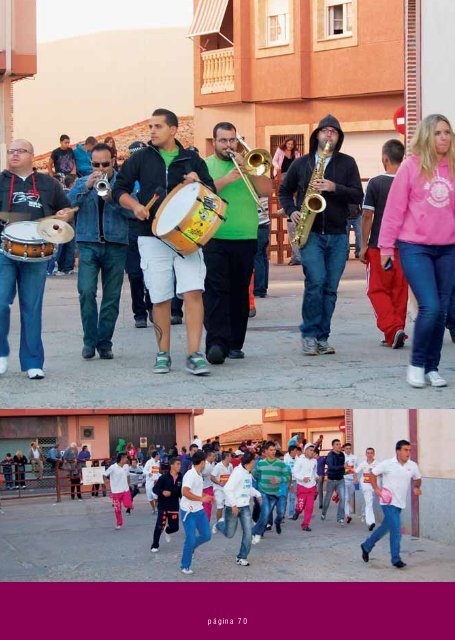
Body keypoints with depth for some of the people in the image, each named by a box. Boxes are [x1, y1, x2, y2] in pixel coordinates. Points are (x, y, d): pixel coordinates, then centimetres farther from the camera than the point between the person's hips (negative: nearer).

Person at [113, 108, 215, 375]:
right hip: (153, 236, 1)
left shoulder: (192, 159, 8)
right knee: (160, 298, 3)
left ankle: (194, 354, -12)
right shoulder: (141, 158, 8)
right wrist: (135, 205, -8)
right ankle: (163, 354, 15)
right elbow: (120, 189, 10)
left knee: (193, 291, -13)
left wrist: (198, 184, -10)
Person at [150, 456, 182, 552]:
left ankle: (167, 531, 42)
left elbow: (181, 492, 11)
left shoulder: (180, 478, 0)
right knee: (159, 526, -8)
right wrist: (162, 492, -25)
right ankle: (155, 545, 10)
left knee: (174, 527, 5)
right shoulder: (164, 477, -10)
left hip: (174, 506, 4)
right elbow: (155, 489, -8)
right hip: (163, 506, -3)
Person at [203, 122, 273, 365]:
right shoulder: (204, 166, 8)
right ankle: (216, 343, -19)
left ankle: (235, 343, 14)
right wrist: (225, 180, -16)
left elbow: (267, 191, 3)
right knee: (215, 290, -13)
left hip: (246, 239, 3)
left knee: (239, 292, 7)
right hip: (213, 239, -3)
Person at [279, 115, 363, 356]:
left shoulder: (347, 163, 7)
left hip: (337, 235, 2)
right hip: (310, 233, -2)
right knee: (316, 281, -16)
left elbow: (358, 196, -1)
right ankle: (309, 334, -4)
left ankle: (321, 337, 11)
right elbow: (284, 190, 19)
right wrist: (291, 211, 1)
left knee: (330, 288, 3)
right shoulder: (301, 163, 8)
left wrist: (334, 188, -16)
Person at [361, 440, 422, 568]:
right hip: (388, 502, -6)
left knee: (385, 527, 17)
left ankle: (366, 546, 38)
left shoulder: (412, 466, 2)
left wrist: (416, 487, -3)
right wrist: (376, 489, -11)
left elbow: (417, 479, 18)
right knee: (396, 529, -12)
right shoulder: (387, 464, -9)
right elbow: (373, 474, 1)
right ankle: (396, 559, -3)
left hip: (400, 503, 6)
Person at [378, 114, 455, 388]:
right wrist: (386, 244, -2)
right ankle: (416, 364, 5)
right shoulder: (412, 166, -4)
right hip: (415, 248, -4)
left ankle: (432, 367, 18)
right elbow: (395, 207, -2)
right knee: (430, 307, -13)